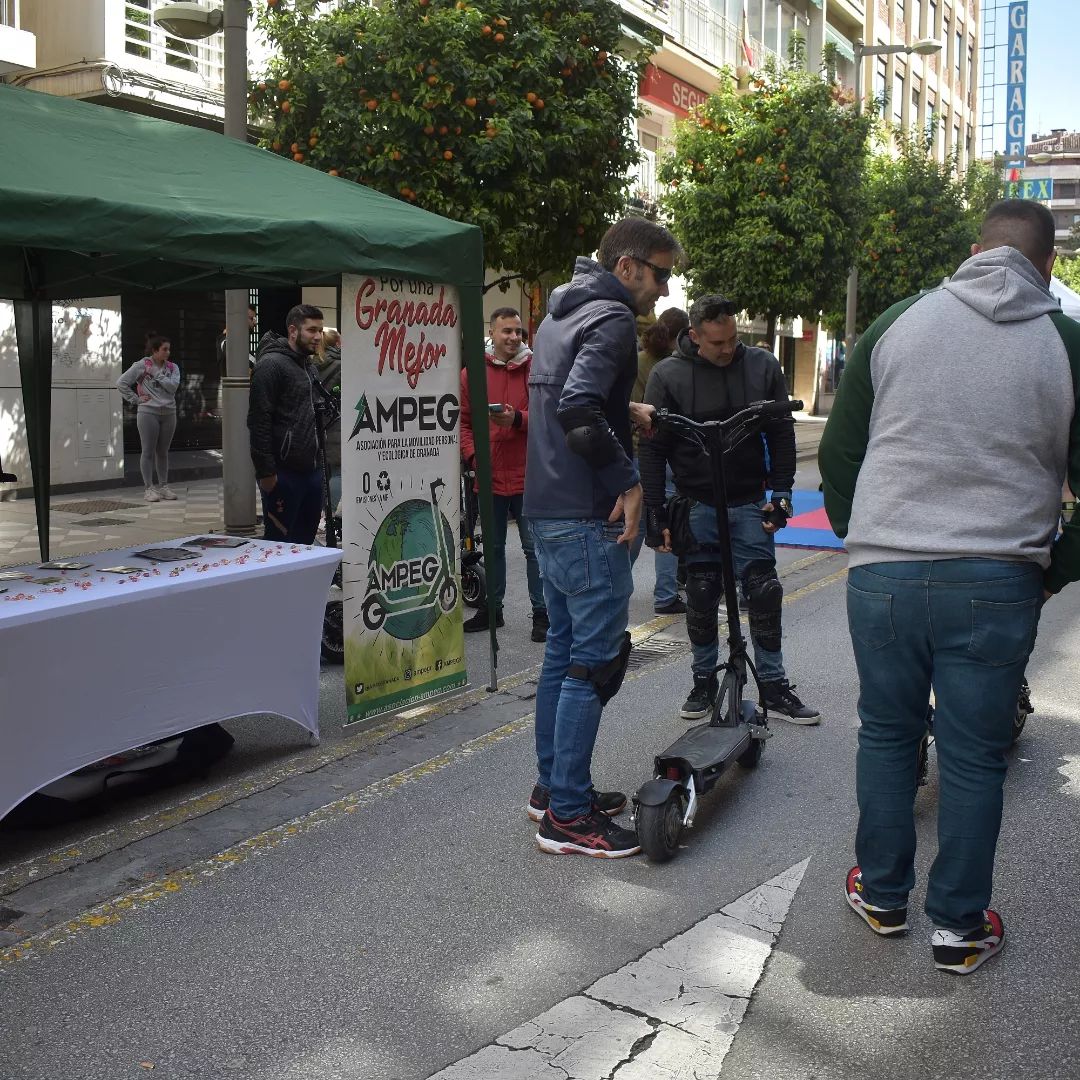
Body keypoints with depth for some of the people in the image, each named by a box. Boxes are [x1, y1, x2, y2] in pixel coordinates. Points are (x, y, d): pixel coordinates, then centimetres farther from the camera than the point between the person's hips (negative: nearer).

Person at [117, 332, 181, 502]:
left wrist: (157, 376, -13)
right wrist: (135, 399, -7)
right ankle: (148, 488, 3)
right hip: (148, 413, -4)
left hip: (168, 413, 4)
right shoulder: (141, 366, -4)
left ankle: (163, 486, 19)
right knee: (148, 452, -1)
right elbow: (121, 383, -5)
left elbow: (173, 386, -9)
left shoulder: (172, 367, 8)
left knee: (163, 452, 12)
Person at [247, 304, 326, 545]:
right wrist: (265, 471, -20)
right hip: (284, 473, -8)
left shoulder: (309, 366, 18)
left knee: (306, 541, 13)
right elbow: (259, 421, -16)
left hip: (312, 470, 9)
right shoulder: (271, 364, -10)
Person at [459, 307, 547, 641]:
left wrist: (518, 419, -22)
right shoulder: (473, 372, 4)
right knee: (492, 547, 16)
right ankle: (492, 608, 29)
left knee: (534, 546, 1)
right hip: (489, 475, 3)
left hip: (528, 475, -3)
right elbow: (463, 421, 7)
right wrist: (473, 454, -7)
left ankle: (541, 613, 10)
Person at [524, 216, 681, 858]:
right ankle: (568, 814, 1)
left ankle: (552, 786, 27)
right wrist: (629, 480, -19)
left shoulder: (561, 314, 18)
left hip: (547, 510, 10)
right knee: (597, 659, -5)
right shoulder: (612, 318, -13)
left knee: (564, 649, 17)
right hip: (588, 516, -10)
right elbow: (578, 409, -27)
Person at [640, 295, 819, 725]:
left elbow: (781, 433, 4)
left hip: (751, 504, 1)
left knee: (764, 594, 3)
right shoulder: (667, 375, -7)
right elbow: (652, 448, -5)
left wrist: (781, 491, -3)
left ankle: (773, 685, 15)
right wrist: (656, 512, -8)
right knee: (701, 600, 8)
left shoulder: (762, 366, -2)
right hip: (697, 508, -1)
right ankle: (704, 682, 23)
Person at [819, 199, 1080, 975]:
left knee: (886, 734, 17)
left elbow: (838, 453, 8)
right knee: (974, 756, 9)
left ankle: (882, 896, 29)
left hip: (883, 572, 1)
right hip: (998, 583, -1)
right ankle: (960, 927, 20)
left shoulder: (897, 323, 4)